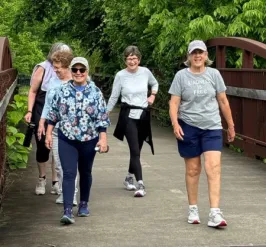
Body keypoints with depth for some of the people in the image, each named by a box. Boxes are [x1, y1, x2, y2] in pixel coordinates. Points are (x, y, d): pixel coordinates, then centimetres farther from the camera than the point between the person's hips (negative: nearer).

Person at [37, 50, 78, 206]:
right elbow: (47, 104, 18)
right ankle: (63, 193, 16)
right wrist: (42, 122, 13)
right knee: (59, 164, 8)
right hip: (55, 128, 6)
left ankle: (72, 196, 0)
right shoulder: (53, 82, 11)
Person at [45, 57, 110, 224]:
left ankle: (84, 204, 31)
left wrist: (103, 138, -9)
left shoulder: (95, 92, -3)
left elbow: (102, 117, -4)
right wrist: (49, 133, 5)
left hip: (89, 140, 0)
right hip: (66, 139, 0)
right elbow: (53, 114, 7)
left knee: (85, 172, 14)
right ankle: (68, 211, -14)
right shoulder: (63, 91, 0)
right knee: (69, 173, -9)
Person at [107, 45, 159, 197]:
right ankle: (140, 184, -18)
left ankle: (129, 178, 32)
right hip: (128, 116, -3)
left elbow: (155, 84, 23)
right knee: (135, 150, -13)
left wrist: (153, 95, 5)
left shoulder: (145, 72, 1)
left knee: (136, 150, 11)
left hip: (143, 115, 3)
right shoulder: (121, 75, -5)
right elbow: (114, 97, 1)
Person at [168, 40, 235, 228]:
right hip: (189, 128, 0)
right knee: (193, 170, 8)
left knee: (213, 168, -12)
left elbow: (223, 101, 9)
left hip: (212, 128, 1)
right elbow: (174, 103, -3)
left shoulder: (214, 74, 3)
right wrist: (175, 124, -17)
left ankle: (215, 213, -15)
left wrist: (231, 125, 12)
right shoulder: (181, 76, -1)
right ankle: (193, 209, 22)